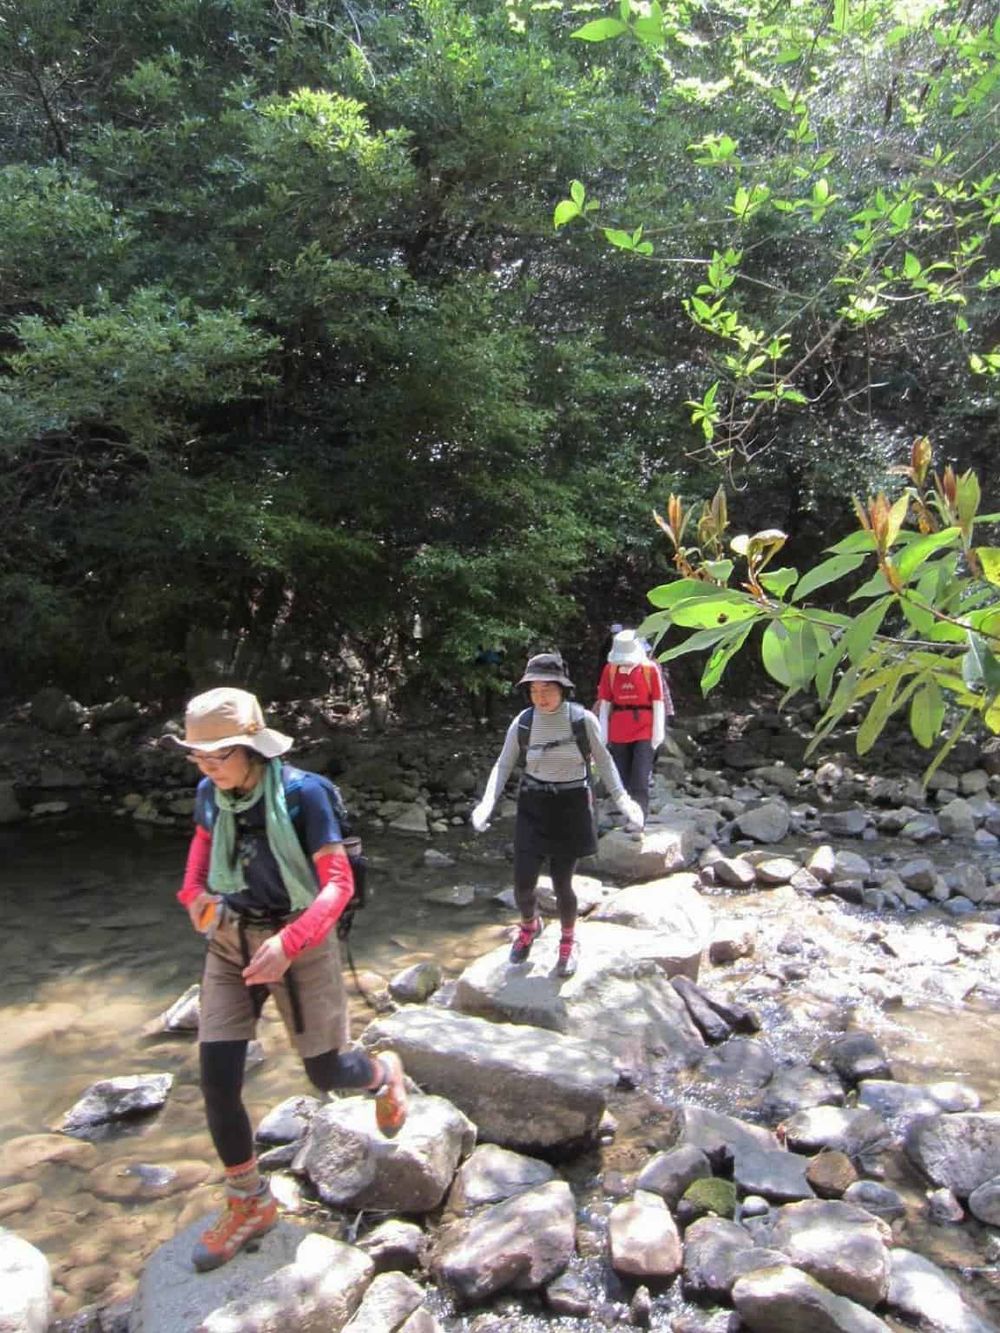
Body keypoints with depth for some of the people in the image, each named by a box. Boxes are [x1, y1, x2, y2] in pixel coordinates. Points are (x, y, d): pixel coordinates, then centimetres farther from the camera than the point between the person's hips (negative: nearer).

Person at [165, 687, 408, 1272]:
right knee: (217, 1080, 0)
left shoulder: (302, 792, -21)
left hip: (301, 943, -4)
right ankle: (250, 1203, 23)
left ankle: (384, 1073, 44)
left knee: (328, 1072, 6)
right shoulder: (211, 793, -6)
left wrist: (289, 942, -33)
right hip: (230, 941, 5)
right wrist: (194, 891, -3)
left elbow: (339, 881, -20)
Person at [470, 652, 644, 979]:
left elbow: (604, 761, 1)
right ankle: (529, 926, 35)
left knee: (562, 884, 4)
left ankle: (568, 942, 33)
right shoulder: (523, 722, -7)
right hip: (533, 807, 2)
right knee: (523, 883, 0)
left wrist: (622, 799, -8)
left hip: (571, 808, -2)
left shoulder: (583, 720, -12)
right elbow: (504, 764, -1)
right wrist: (487, 803, -14)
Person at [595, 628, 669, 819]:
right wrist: (603, 735, 2)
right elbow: (604, 703, 4)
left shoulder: (651, 669, -7)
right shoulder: (609, 669, 0)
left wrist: (658, 734, -7)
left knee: (640, 780, -9)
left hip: (644, 732, -3)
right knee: (623, 780, 12)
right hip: (618, 734, 3)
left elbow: (658, 703, -4)